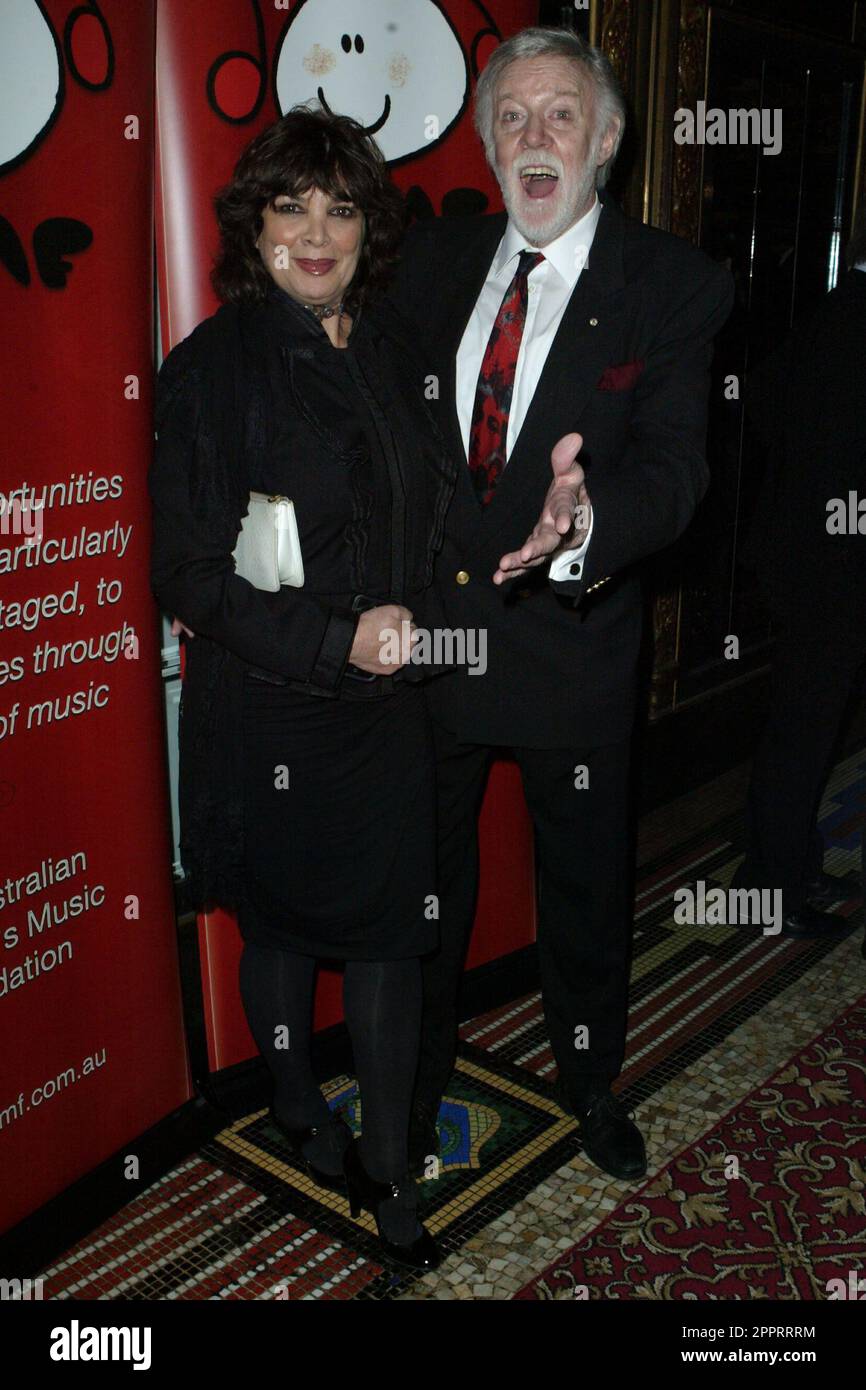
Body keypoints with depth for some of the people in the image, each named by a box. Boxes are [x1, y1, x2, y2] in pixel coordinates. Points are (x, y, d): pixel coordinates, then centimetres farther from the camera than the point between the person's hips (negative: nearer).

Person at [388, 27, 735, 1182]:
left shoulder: (676, 285, -8)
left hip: (571, 641, -2)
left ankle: (590, 1081, 45)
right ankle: (416, 1079, 43)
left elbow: (673, 464, -20)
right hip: (426, 631, 3)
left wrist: (584, 518, -42)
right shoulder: (436, 256, 3)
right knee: (423, 879, 18)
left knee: (586, 887, 17)